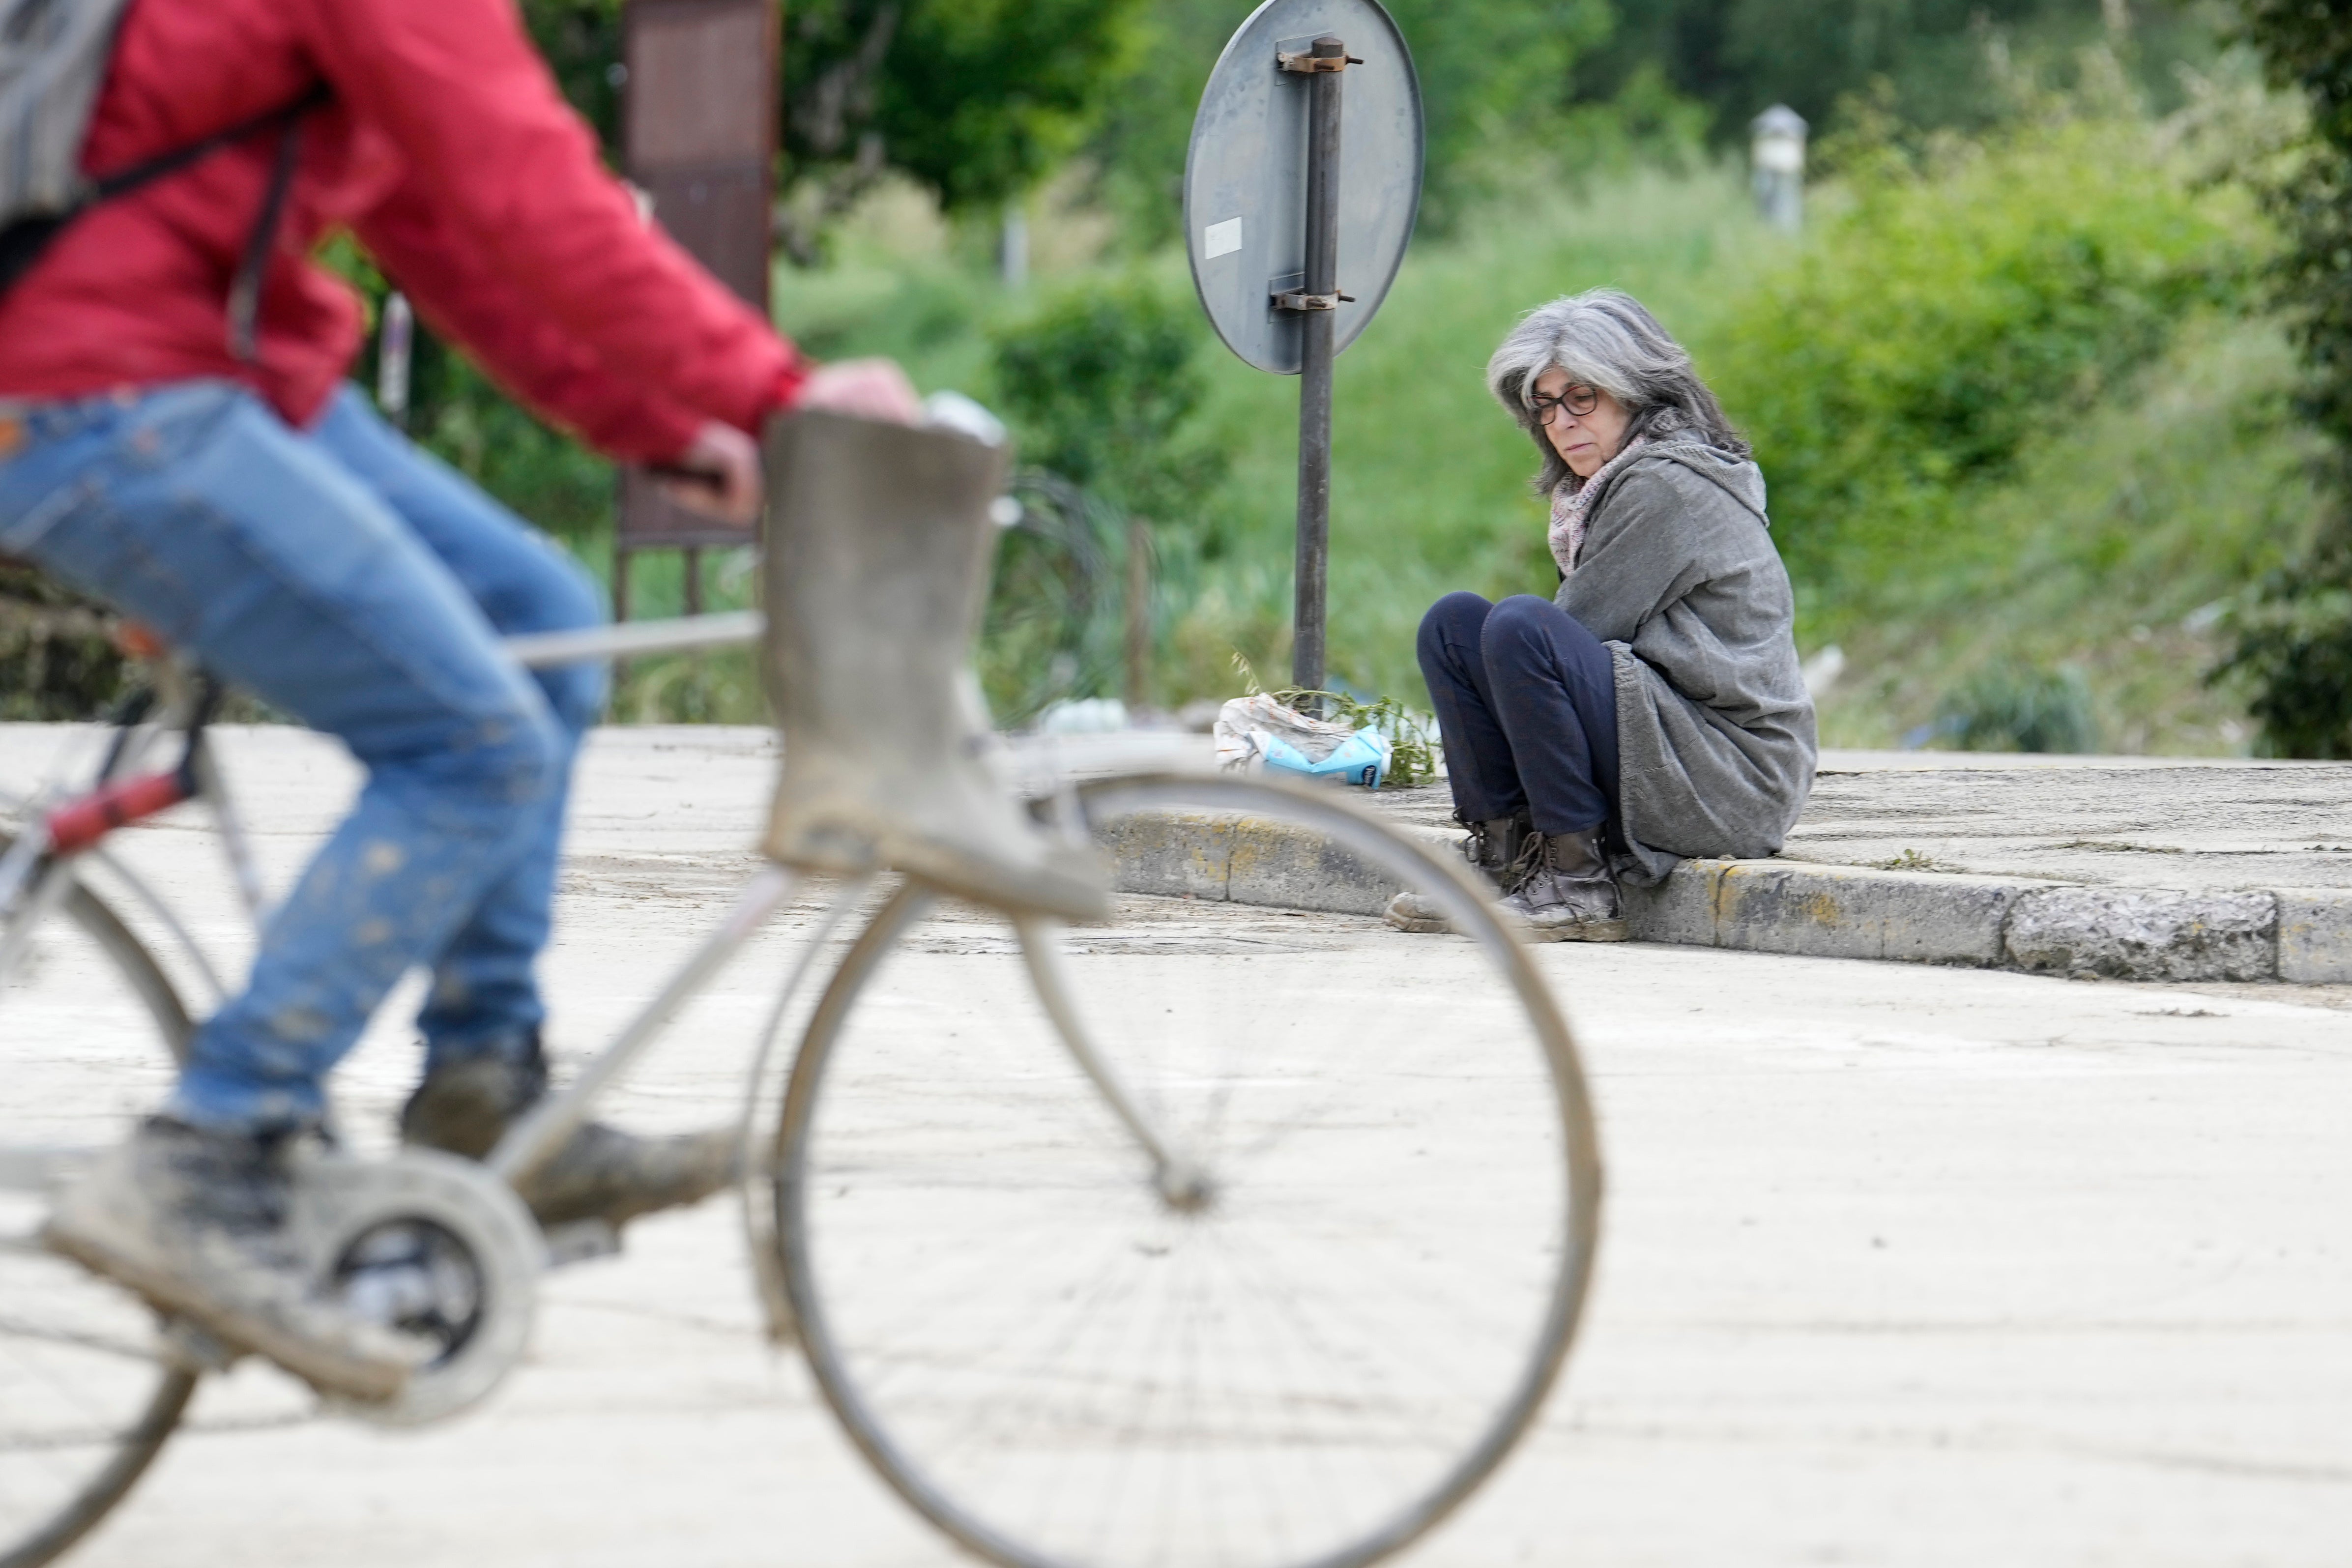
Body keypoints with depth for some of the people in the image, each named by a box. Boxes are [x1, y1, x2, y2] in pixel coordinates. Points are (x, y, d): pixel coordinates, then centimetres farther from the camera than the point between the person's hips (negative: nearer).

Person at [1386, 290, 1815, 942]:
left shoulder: (1669, 486, -12)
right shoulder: (1608, 485, 18)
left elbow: (1579, 633, -12)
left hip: (1733, 783, -10)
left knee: (1519, 626, -28)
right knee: (1454, 621, 6)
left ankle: (1580, 884, -22)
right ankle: (1503, 858, -1)